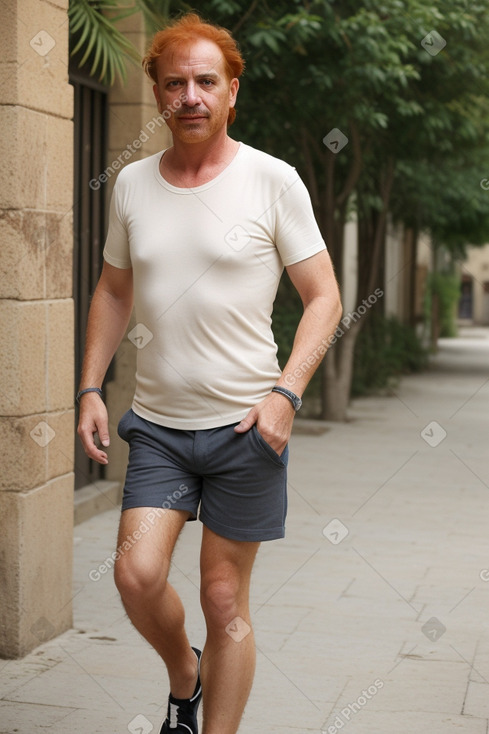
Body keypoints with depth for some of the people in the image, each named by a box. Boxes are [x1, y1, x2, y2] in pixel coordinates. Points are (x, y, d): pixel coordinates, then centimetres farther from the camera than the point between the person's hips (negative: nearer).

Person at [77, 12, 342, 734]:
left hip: (244, 426, -3)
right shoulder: (132, 184, 5)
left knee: (225, 599, 3)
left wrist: (286, 392, -16)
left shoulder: (273, 180, -6)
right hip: (156, 423, 3)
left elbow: (324, 297, -4)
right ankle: (183, 676, 21)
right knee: (138, 575, -11)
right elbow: (113, 292, 17)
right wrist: (90, 388, 7)